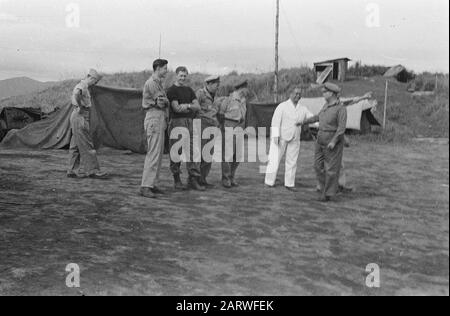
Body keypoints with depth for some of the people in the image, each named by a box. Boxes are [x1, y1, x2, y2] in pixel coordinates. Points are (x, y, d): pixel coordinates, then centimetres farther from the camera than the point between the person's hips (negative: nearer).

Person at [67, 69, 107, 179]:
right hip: (80, 117, -10)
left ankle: (72, 171, 14)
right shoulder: (82, 86, -12)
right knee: (87, 146, -8)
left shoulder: (83, 86, 19)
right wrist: (80, 107, -23)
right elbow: (76, 94, -35)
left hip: (78, 117, 10)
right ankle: (92, 170, -5)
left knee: (76, 146, 11)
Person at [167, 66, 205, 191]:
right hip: (177, 122, -5)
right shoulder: (171, 91, 0)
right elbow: (176, 108, -12)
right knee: (176, 153, -1)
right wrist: (191, 108, -2)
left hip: (190, 122, 5)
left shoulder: (189, 90, 18)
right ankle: (177, 181, 7)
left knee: (193, 151, -1)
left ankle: (193, 180, 1)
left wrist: (187, 105, -10)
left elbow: (198, 107, 8)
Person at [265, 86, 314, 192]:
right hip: (281, 138, -4)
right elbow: (275, 121, -11)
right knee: (275, 160, -4)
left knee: (292, 162, 5)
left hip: (294, 140, 4)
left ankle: (289, 184, 13)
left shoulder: (303, 109, 8)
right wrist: (275, 136, -19)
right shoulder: (282, 106, -5)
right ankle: (270, 182, 5)